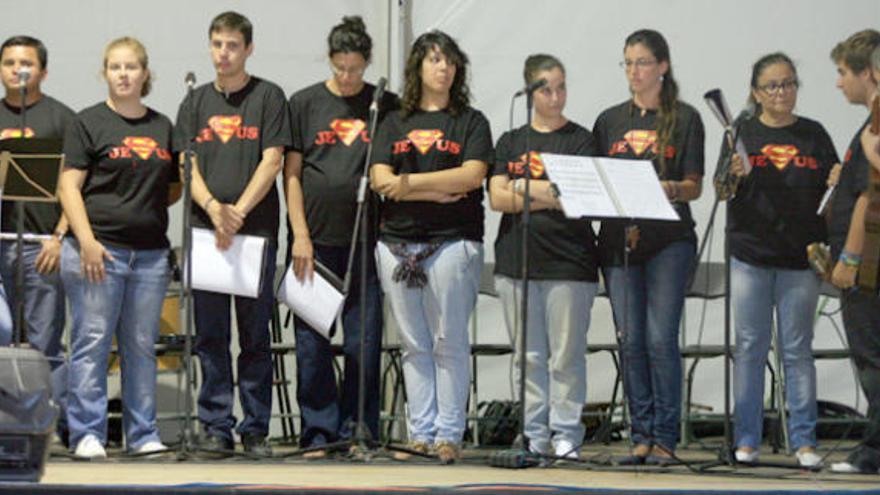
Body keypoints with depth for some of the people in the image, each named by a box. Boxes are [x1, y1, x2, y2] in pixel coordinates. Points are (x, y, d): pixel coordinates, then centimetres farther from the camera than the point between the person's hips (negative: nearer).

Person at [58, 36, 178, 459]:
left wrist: (148, 210, 4)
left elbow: (174, 187, 22)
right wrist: (86, 240, -15)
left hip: (151, 252, 4)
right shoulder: (88, 123, 1)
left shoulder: (162, 127, 14)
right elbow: (70, 186, -5)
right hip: (99, 249, -4)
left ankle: (143, 434, 13)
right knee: (92, 342, -4)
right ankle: (87, 434, 0)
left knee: (141, 345, 7)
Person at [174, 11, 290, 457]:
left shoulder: (268, 97, 3)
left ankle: (255, 429, 6)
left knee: (255, 334, 1)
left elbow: (272, 161, -4)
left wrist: (238, 212, -13)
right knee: (210, 334, 3)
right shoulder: (196, 102, 12)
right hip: (204, 230, 3)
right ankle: (216, 426, 8)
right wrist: (213, 207, -12)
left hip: (256, 230, -2)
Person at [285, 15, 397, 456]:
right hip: (315, 238, 0)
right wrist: (300, 235, -4)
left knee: (364, 343, 0)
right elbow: (292, 172, 4)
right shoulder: (305, 104, 5)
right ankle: (318, 432, 8)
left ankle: (358, 431, 8)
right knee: (312, 342, 2)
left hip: (367, 239, 0)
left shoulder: (386, 106, 7)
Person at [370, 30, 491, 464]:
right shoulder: (394, 123, 15)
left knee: (449, 343, -4)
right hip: (397, 244, 3)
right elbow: (380, 180, 1)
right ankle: (420, 433, 8)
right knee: (413, 344, 5)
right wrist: (438, 193, -9)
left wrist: (411, 182, -8)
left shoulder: (470, 122, 8)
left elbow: (473, 174, -7)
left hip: (453, 242, -3)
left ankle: (448, 434, -1)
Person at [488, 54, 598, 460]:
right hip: (516, 260, 3)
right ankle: (534, 436, 11)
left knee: (566, 356, -3)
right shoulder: (510, 142, 13)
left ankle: (566, 436, 3)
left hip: (569, 262, -3)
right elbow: (497, 198, 1)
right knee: (529, 356, 5)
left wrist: (521, 188, -3)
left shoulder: (581, 140, 4)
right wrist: (549, 195, -8)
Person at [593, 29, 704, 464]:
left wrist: (670, 189, -19)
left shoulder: (684, 119, 4)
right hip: (618, 240, 3)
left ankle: (665, 438, -4)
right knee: (631, 340, 1)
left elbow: (694, 186, 0)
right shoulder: (610, 121, 15)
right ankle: (641, 436, 7)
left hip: (668, 239, -3)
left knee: (660, 339, -10)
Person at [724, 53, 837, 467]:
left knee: (797, 349, 3)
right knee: (750, 347, 2)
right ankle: (747, 439, 7)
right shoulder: (742, 133, 5)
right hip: (750, 254, -1)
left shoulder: (814, 135, 9)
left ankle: (804, 441, 6)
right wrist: (735, 176, -19)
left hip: (800, 257, 1)